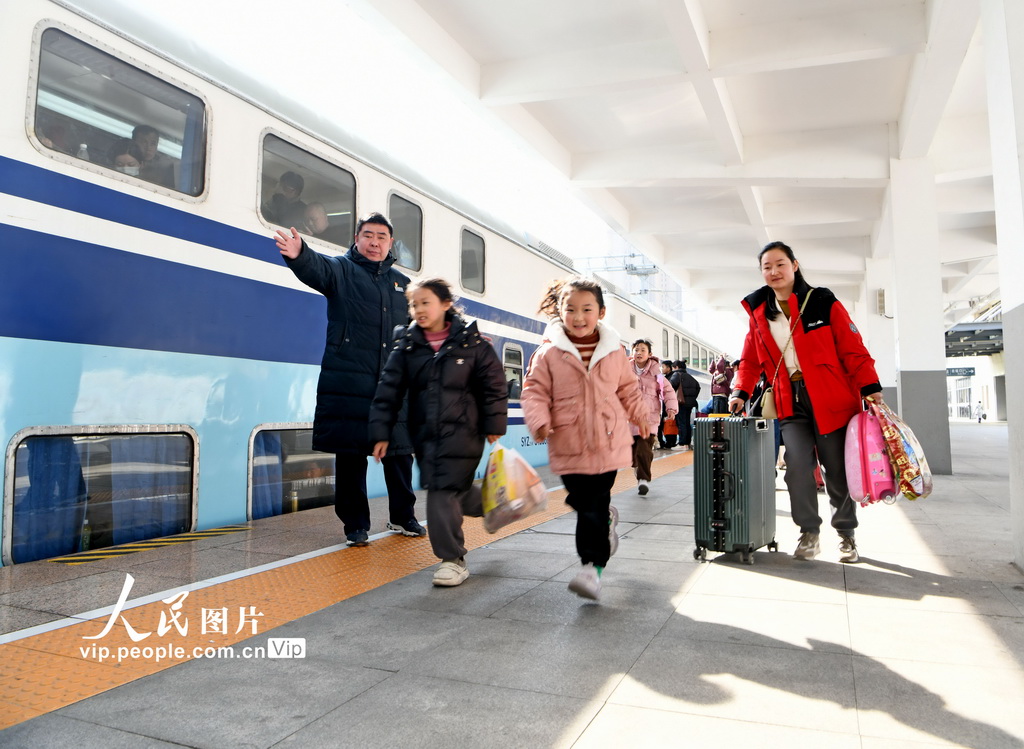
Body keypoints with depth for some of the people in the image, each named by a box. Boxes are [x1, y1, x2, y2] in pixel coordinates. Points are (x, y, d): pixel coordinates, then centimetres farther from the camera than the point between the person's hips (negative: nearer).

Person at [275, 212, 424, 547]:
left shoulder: (401, 284, 17)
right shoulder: (341, 270, 3)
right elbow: (316, 268, -21)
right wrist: (299, 254, -43)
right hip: (349, 382, -3)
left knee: (399, 451, 9)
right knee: (350, 452, 2)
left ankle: (402, 516, 27)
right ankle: (356, 524, 17)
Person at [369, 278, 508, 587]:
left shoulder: (472, 342, -4)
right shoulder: (406, 345, 4)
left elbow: (494, 386, -1)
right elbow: (388, 391, 4)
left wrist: (494, 426, -2)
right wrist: (380, 432, 0)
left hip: (461, 431, -4)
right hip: (424, 434, 5)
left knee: (443, 491, -9)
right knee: (454, 490, 11)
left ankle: (452, 559, 5)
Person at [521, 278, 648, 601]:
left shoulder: (613, 351, 6)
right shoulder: (548, 353, -2)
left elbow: (627, 388, 20)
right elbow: (535, 390, 0)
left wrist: (640, 415, 22)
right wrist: (539, 420, -14)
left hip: (608, 442, 1)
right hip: (569, 445, 0)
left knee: (594, 504, 0)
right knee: (583, 501, 3)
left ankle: (593, 565, 11)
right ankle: (607, 519, 35)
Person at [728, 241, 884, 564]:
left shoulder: (823, 302, -3)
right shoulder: (759, 313, 8)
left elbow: (853, 349, -4)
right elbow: (751, 360, 14)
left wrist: (870, 388, -10)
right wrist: (740, 392, 2)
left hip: (831, 400, -2)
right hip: (791, 403, 2)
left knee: (838, 469, 5)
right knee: (798, 465, -10)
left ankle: (846, 534, 25)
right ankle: (809, 532, 8)